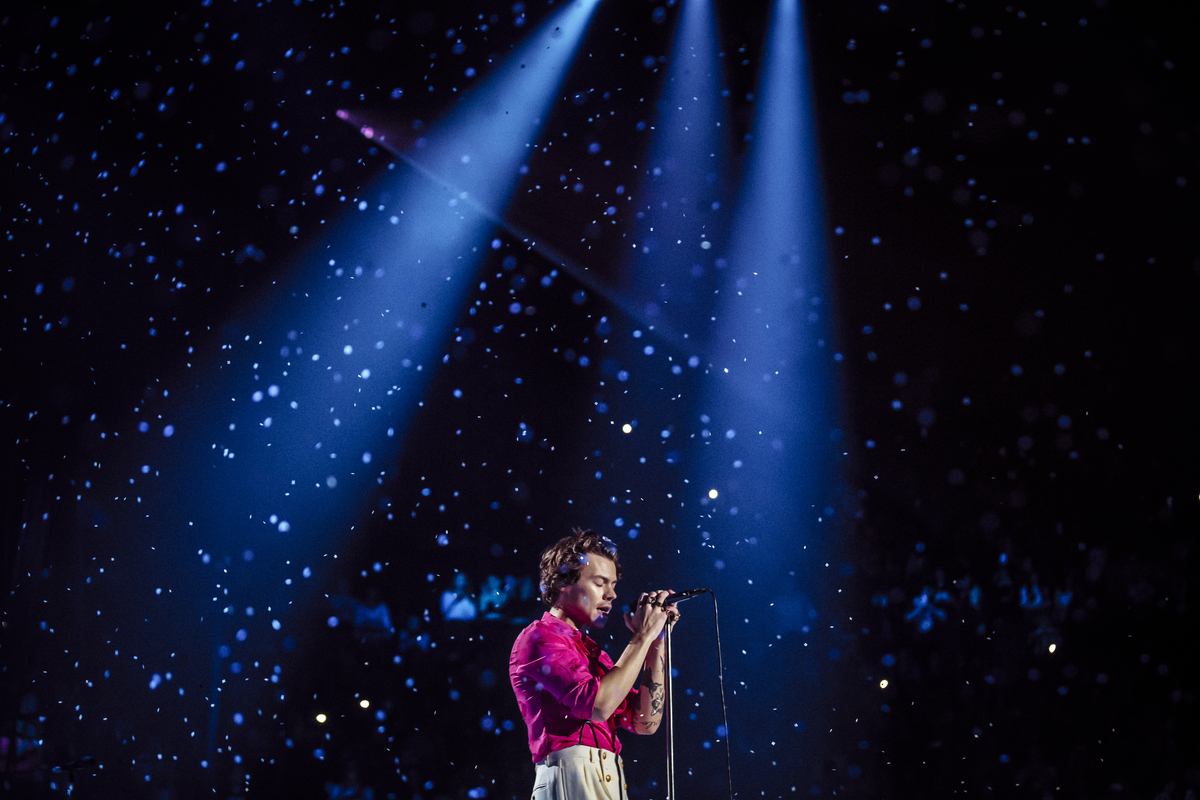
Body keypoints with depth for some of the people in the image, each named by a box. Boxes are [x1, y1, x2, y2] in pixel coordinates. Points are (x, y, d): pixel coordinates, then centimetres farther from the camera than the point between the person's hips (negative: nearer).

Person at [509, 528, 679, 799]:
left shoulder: (591, 651, 22)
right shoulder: (540, 637, -2)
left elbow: (645, 722, 13)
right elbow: (597, 705, -16)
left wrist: (657, 641, 10)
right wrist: (642, 637, -8)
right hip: (572, 775, -7)